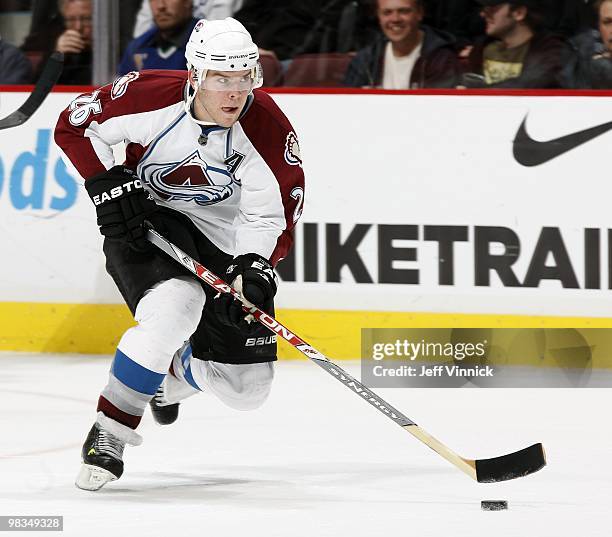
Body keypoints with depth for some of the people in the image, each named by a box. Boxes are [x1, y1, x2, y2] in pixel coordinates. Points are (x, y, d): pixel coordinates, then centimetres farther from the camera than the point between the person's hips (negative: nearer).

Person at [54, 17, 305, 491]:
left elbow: (272, 217, -14)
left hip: (227, 245, 3)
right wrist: (109, 184, -19)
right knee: (173, 311, -36)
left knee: (246, 388, -1)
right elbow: (75, 126, -8)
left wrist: (253, 271, -31)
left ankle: (168, 377, 36)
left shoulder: (269, 131, -19)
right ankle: (110, 433, -20)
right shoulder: (151, 97, -22)